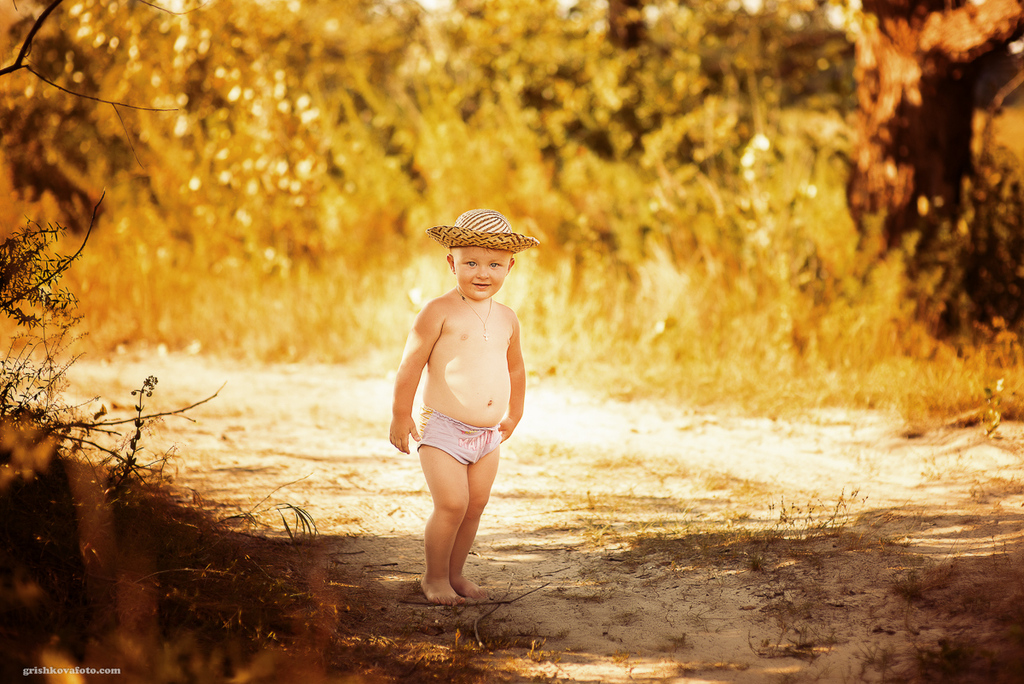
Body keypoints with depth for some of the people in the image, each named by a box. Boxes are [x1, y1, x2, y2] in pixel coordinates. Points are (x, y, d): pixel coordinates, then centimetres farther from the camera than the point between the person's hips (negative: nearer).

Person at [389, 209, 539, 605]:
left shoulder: (506, 318, 8)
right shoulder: (439, 312, -10)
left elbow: (515, 368, 25)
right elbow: (411, 364, -8)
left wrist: (513, 415, 30)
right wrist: (400, 415, -6)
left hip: (488, 437, 6)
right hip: (443, 429, -6)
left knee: (475, 506, 7)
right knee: (451, 504, -12)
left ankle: (455, 574, 22)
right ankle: (435, 577, 4)